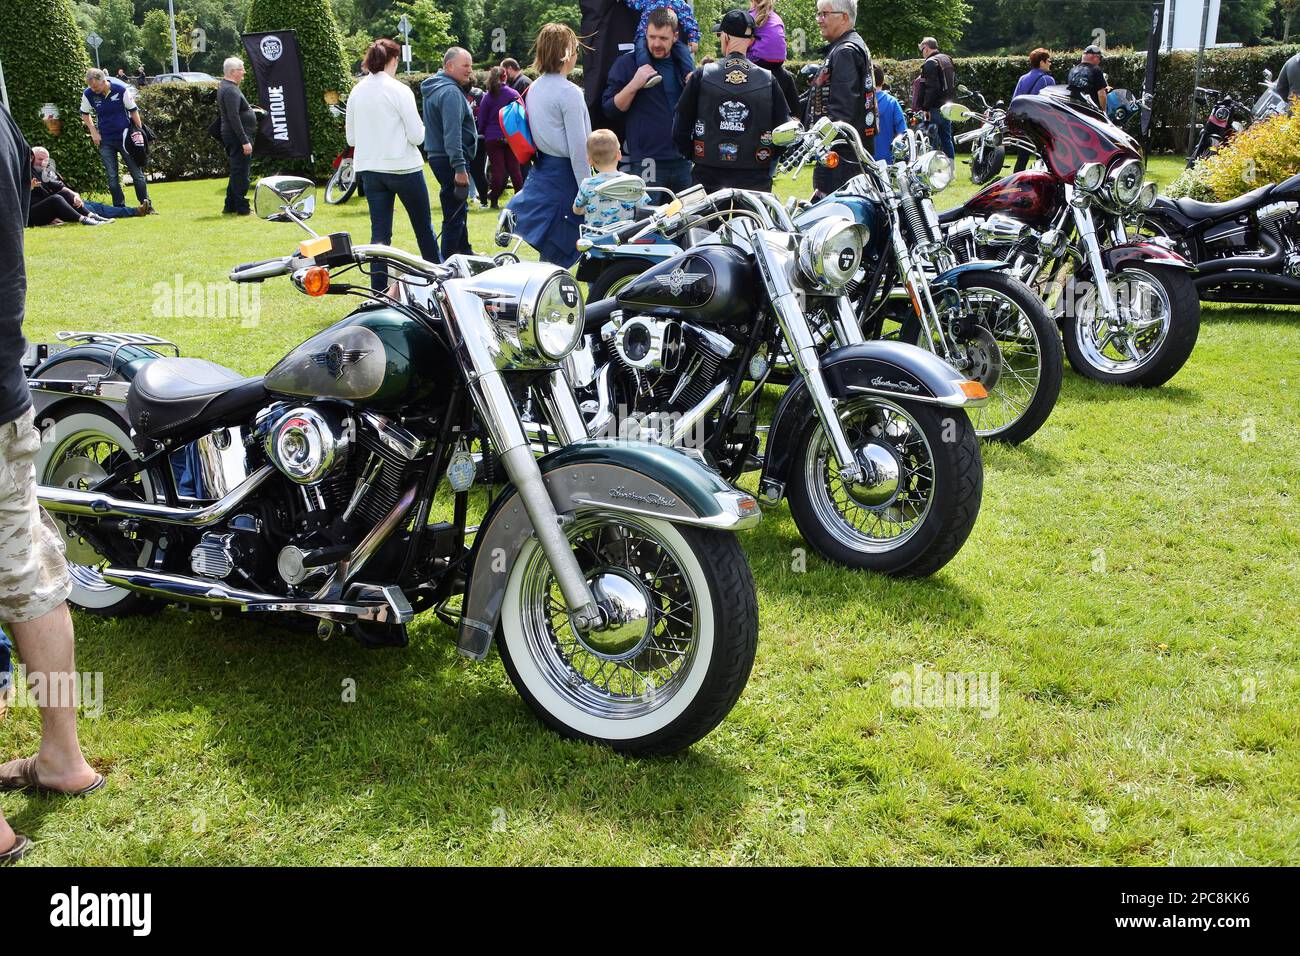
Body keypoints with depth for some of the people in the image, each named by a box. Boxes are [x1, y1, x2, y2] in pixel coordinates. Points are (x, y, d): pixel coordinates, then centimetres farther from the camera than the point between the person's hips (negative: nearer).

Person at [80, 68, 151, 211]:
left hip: (125, 137, -2)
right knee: (112, 177, 4)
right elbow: (85, 114, 8)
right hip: (105, 140, 2)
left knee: (137, 173, 3)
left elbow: (133, 111, -5)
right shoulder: (88, 94, -8)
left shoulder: (121, 89, -15)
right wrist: (93, 132, -1)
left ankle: (147, 205, 13)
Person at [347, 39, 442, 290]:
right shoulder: (399, 90, -12)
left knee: (380, 232, 6)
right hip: (403, 167, -4)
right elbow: (417, 135, -14)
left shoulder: (356, 92, 3)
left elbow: (351, 138, 9)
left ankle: (379, 289, 3)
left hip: (369, 170, 5)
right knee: (423, 226, 11)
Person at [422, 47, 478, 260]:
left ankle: (465, 253, 32)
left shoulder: (435, 88, 17)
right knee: (454, 216, -6)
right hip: (450, 160, -11)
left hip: (438, 157, 11)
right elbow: (452, 133, -25)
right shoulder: (451, 92, -17)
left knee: (459, 209, 21)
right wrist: (459, 167, -27)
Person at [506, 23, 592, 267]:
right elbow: (578, 148, -17)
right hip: (565, 174, -8)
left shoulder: (534, 89, 9)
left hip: (539, 171, 8)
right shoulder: (569, 93, -15)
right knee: (556, 258, -1)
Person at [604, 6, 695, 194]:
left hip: (683, 161, 4)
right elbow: (609, 109, -4)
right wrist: (634, 85, -17)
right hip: (646, 163, -4)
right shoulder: (627, 63, -1)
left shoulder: (684, 62, 10)